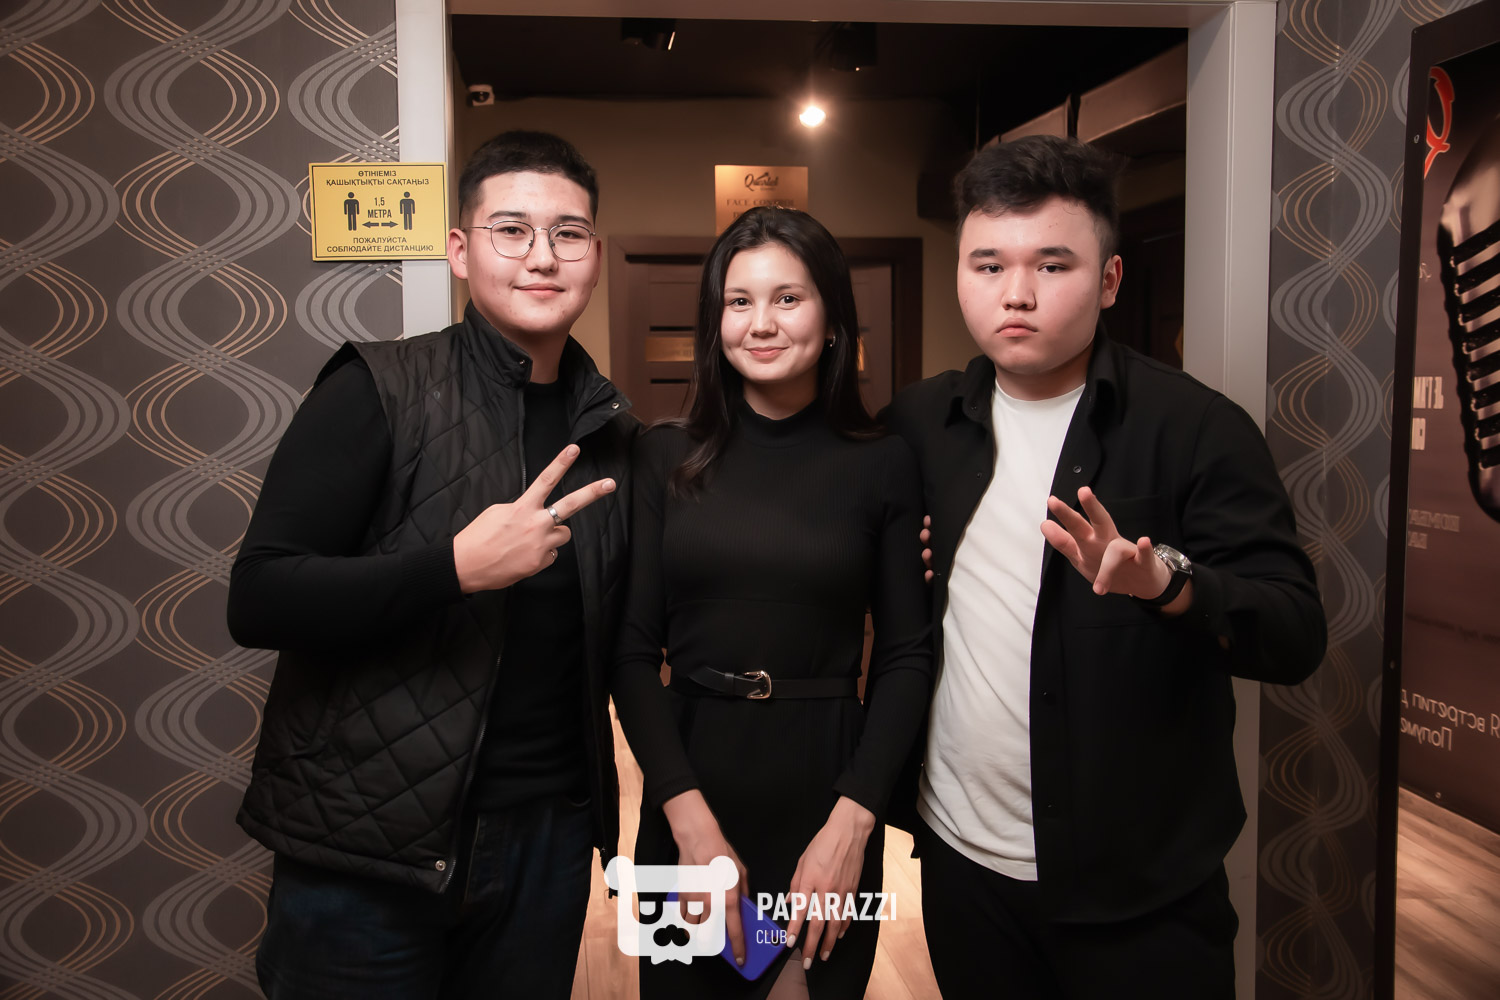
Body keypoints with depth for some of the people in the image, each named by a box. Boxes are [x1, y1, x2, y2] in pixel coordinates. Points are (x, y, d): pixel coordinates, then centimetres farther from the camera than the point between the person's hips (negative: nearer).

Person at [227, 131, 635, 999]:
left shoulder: (612, 430, 5)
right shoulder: (379, 392, -10)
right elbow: (259, 598, -16)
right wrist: (458, 566, -27)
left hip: (548, 833, 5)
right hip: (367, 847, -4)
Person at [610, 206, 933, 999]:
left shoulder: (881, 466, -3)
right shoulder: (667, 456, -1)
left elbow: (906, 655, -2)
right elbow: (633, 649, -3)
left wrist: (852, 821, -12)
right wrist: (689, 815, -12)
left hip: (827, 787, -1)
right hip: (688, 790, 1)